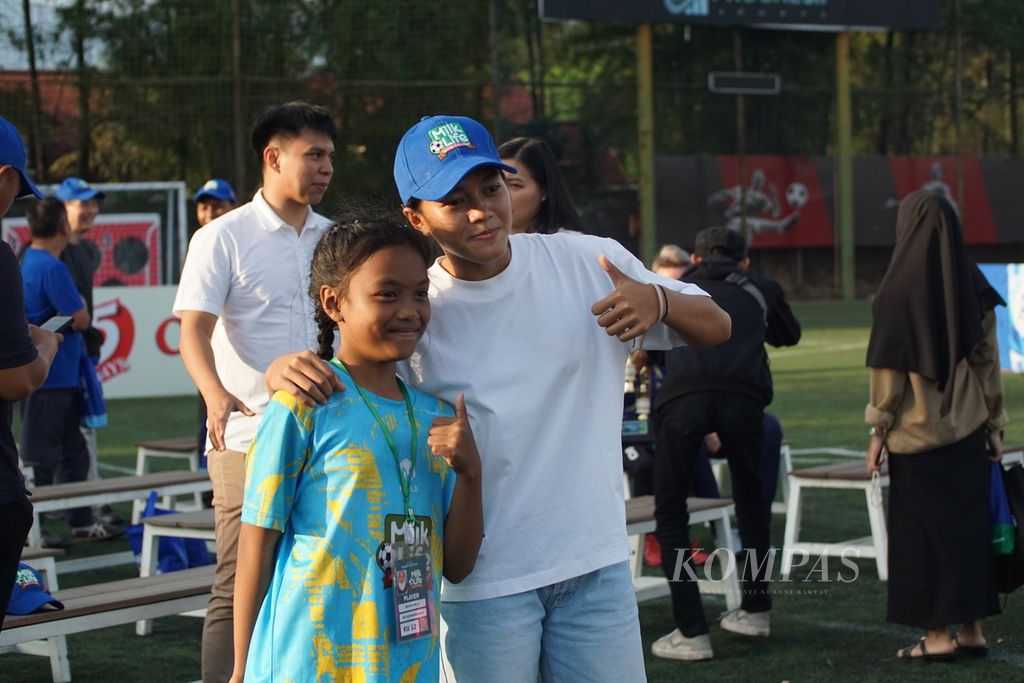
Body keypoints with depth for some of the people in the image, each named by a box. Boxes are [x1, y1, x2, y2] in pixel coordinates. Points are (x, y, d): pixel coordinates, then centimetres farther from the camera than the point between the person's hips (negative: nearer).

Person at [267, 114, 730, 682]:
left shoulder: (592, 263, -1)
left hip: (596, 564, 2)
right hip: (480, 579, -2)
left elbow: (715, 328, 3)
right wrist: (286, 370, -27)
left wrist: (658, 301, -19)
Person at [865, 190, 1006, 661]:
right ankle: (971, 628, 15)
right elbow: (988, 359, 4)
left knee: (923, 530, 3)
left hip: (918, 431, -5)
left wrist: (879, 430, -4)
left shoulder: (900, 288, -13)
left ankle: (938, 635, 4)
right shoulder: (972, 284, 1)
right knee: (968, 522, 12)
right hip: (968, 428, 5)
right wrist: (995, 424, 11)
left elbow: (888, 365, -12)